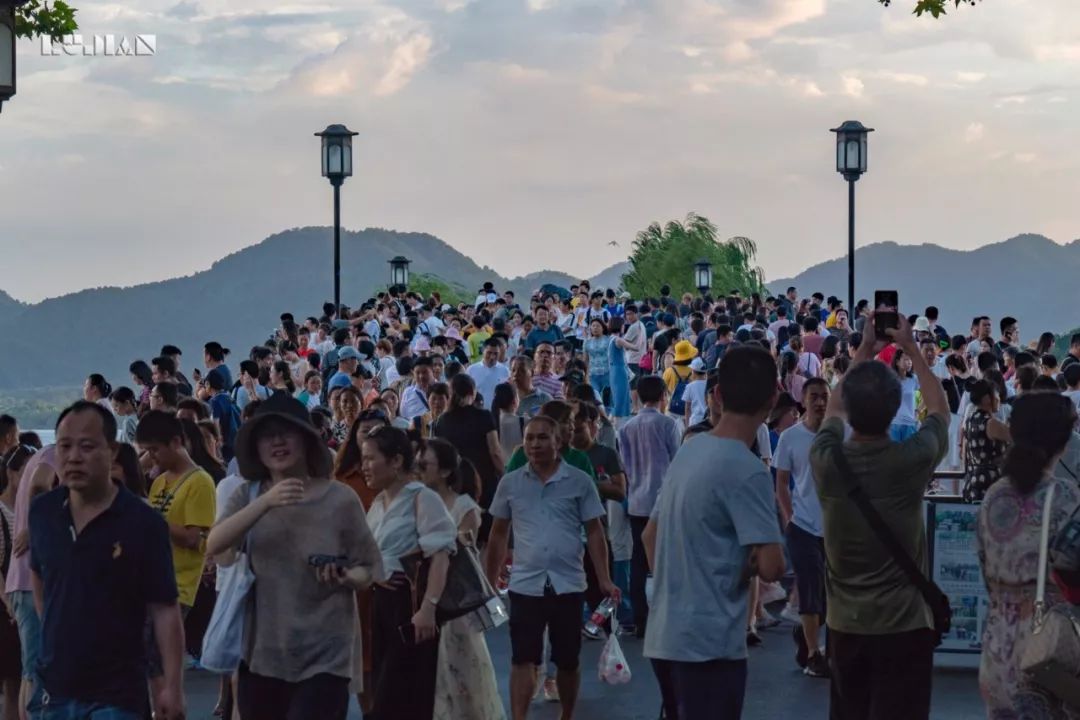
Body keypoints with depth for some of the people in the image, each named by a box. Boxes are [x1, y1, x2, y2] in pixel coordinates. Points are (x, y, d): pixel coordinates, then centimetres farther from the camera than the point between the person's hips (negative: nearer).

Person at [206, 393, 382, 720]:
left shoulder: (340, 498, -5)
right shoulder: (247, 495, 2)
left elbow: (371, 568, 2)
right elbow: (214, 546, -16)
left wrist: (348, 577, -22)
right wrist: (265, 502, -28)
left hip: (325, 656, -3)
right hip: (262, 652, 3)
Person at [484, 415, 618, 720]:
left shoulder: (580, 481, -1)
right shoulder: (510, 483, 4)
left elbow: (594, 533, 1)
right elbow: (498, 536, 12)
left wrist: (605, 579, -7)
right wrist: (488, 583, 11)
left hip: (568, 585, 0)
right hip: (525, 585, 0)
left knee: (568, 661, 10)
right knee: (523, 660, -5)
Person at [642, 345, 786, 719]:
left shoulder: (688, 451, 9)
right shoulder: (748, 471, -15)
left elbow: (651, 536, 19)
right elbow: (771, 567, -20)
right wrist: (750, 563, 0)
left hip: (663, 635, 8)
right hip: (708, 642, -8)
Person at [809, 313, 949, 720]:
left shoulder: (826, 459, -9)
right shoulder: (912, 460, -16)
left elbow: (834, 409, 15)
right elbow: (939, 409, 6)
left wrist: (865, 350, 21)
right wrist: (911, 349, 15)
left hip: (844, 625, 3)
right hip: (903, 625, -3)